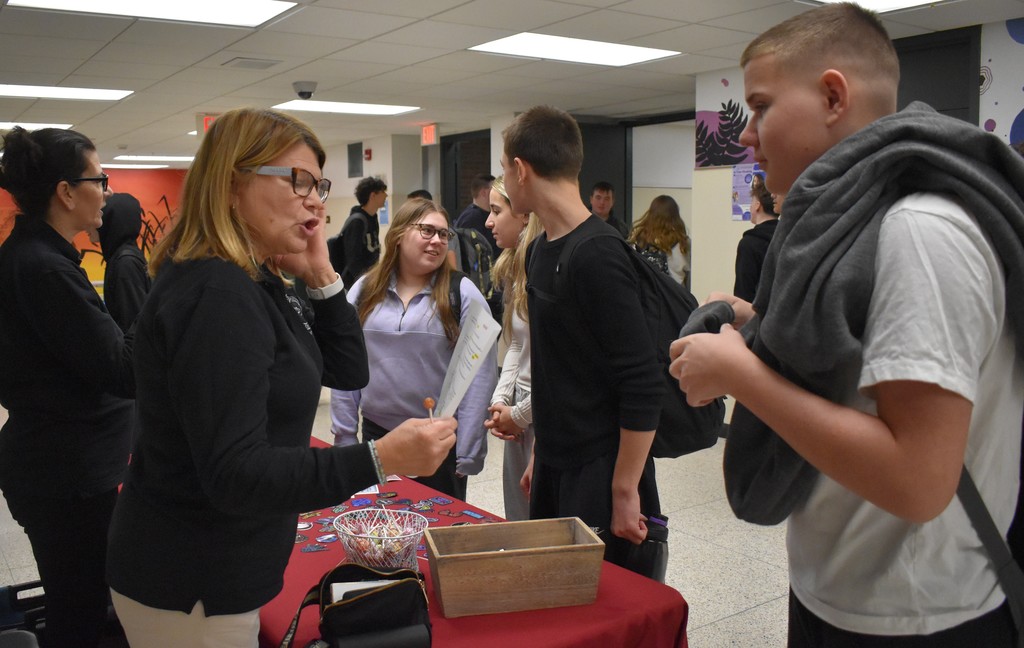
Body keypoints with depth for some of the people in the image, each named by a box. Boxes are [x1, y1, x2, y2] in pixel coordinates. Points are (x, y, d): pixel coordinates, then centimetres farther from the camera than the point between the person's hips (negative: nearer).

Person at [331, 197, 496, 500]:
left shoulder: (462, 294, -7)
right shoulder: (364, 291, 2)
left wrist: (467, 454, -12)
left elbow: (479, 378, -9)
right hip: (376, 435, 3)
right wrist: (344, 436, 3)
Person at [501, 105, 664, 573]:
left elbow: (643, 386, -22)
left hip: (599, 474, -8)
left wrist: (625, 492, -18)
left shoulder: (598, 258, -21)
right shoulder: (540, 250, 7)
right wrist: (540, 454, 17)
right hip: (554, 466, 8)